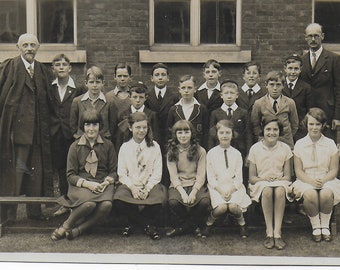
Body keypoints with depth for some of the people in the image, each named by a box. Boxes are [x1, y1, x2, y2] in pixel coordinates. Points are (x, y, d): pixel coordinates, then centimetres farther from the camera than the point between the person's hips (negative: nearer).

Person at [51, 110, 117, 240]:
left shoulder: (108, 145, 10)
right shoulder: (75, 146, 6)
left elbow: (113, 171, 12)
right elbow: (71, 175, 3)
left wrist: (106, 182, -10)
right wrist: (87, 184, -14)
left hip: (103, 184, 2)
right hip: (81, 184, -2)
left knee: (106, 205, -34)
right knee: (89, 204, -36)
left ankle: (78, 230, -18)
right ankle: (66, 226, -10)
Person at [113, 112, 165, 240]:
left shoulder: (154, 146, 7)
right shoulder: (125, 147, 9)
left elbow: (157, 173, 2)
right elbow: (122, 174, 3)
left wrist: (147, 189, -14)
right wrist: (133, 187, -15)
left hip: (150, 185, 0)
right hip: (130, 184, 1)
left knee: (158, 199, -34)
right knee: (119, 199, -33)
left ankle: (132, 222, -5)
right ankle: (148, 224, -10)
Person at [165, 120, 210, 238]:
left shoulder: (200, 151, 4)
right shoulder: (172, 152, 6)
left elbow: (201, 175, -1)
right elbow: (173, 176, -2)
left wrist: (193, 192, -17)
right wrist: (182, 192, -18)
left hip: (196, 184, 0)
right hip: (178, 185, 0)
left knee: (205, 201, -30)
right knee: (173, 201, -32)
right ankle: (179, 226, -2)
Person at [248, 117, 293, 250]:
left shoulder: (285, 148, 7)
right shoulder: (255, 149, 3)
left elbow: (287, 176, 6)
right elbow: (252, 178, 2)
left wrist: (279, 179, -16)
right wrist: (265, 179, -18)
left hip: (280, 182, 1)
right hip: (261, 183, -1)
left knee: (280, 191, -36)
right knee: (267, 191, -37)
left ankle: (277, 233, -35)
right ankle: (269, 233, -32)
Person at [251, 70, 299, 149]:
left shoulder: (290, 103, 3)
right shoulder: (258, 104, 1)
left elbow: (295, 125, 11)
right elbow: (255, 126, 6)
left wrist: (287, 137, 2)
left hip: (286, 144, 1)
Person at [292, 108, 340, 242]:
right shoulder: (299, 144, 4)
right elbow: (298, 171, 1)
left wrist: (323, 180, -16)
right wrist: (311, 181, -17)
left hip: (327, 180, 0)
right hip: (306, 181, 0)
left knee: (326, 194, -34)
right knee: (310, 194, -35)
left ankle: (325, 226, -12)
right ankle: (315, 227, -14)